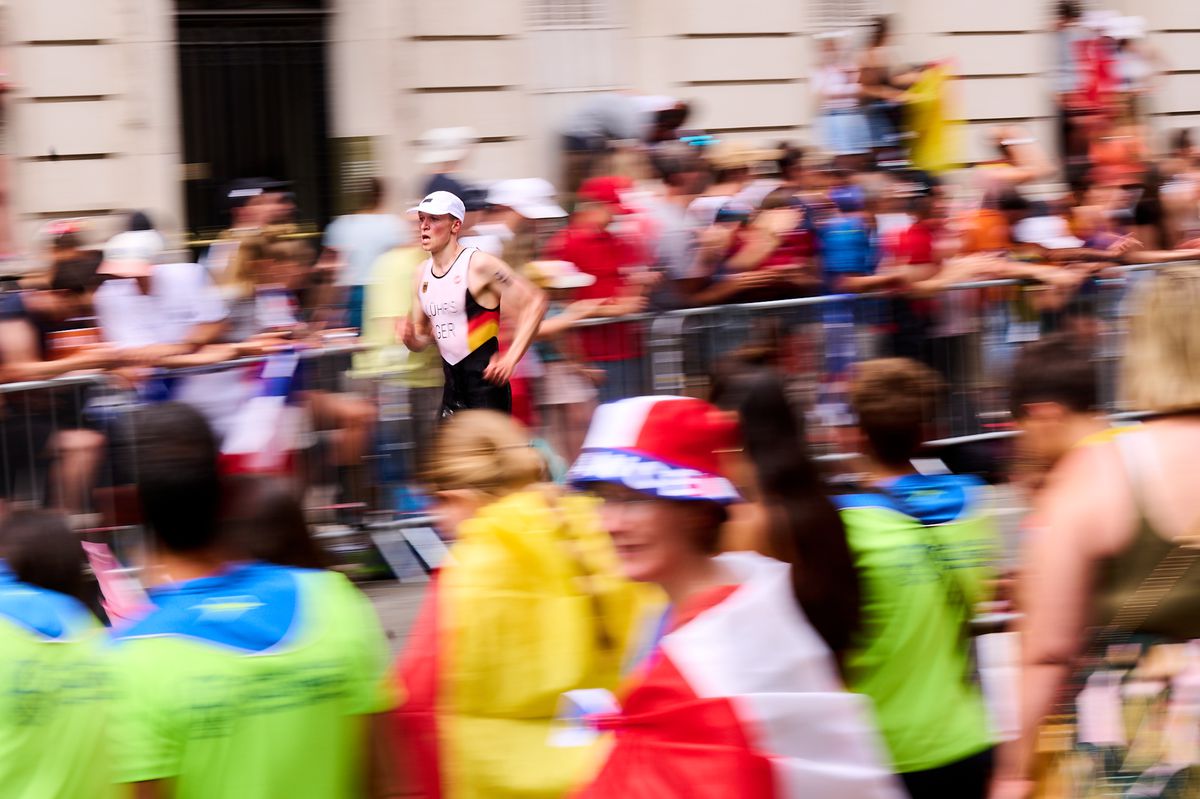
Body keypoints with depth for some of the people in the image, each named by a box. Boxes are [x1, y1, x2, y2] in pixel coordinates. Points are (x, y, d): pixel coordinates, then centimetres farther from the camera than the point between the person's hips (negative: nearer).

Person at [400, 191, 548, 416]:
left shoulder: (479, 265, -10)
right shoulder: (423, 274, 11)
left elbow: (535, 302, -14)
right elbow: (423, 335, 22)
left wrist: (511, 358, -19)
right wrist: (410, 338, -4)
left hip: (486, 383, -7)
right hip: (453, 387, 7)